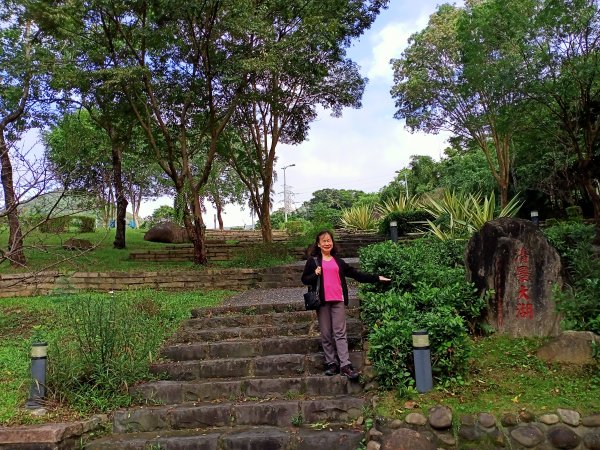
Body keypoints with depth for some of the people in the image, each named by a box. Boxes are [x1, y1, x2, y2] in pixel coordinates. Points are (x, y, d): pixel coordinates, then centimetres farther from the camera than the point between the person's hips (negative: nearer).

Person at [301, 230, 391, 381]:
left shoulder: (338, 261, 16)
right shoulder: (313, 261, 8)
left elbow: (356, 274, 16)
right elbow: (304, 279, 6)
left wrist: (376, 278, 11)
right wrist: (315, 274, -14)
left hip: (338, 301, 1)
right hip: (322, 301, -1)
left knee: (340, 333, -4)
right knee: (326, 334, 2)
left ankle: (345, 365, -7)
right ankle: (331, 363, 10)